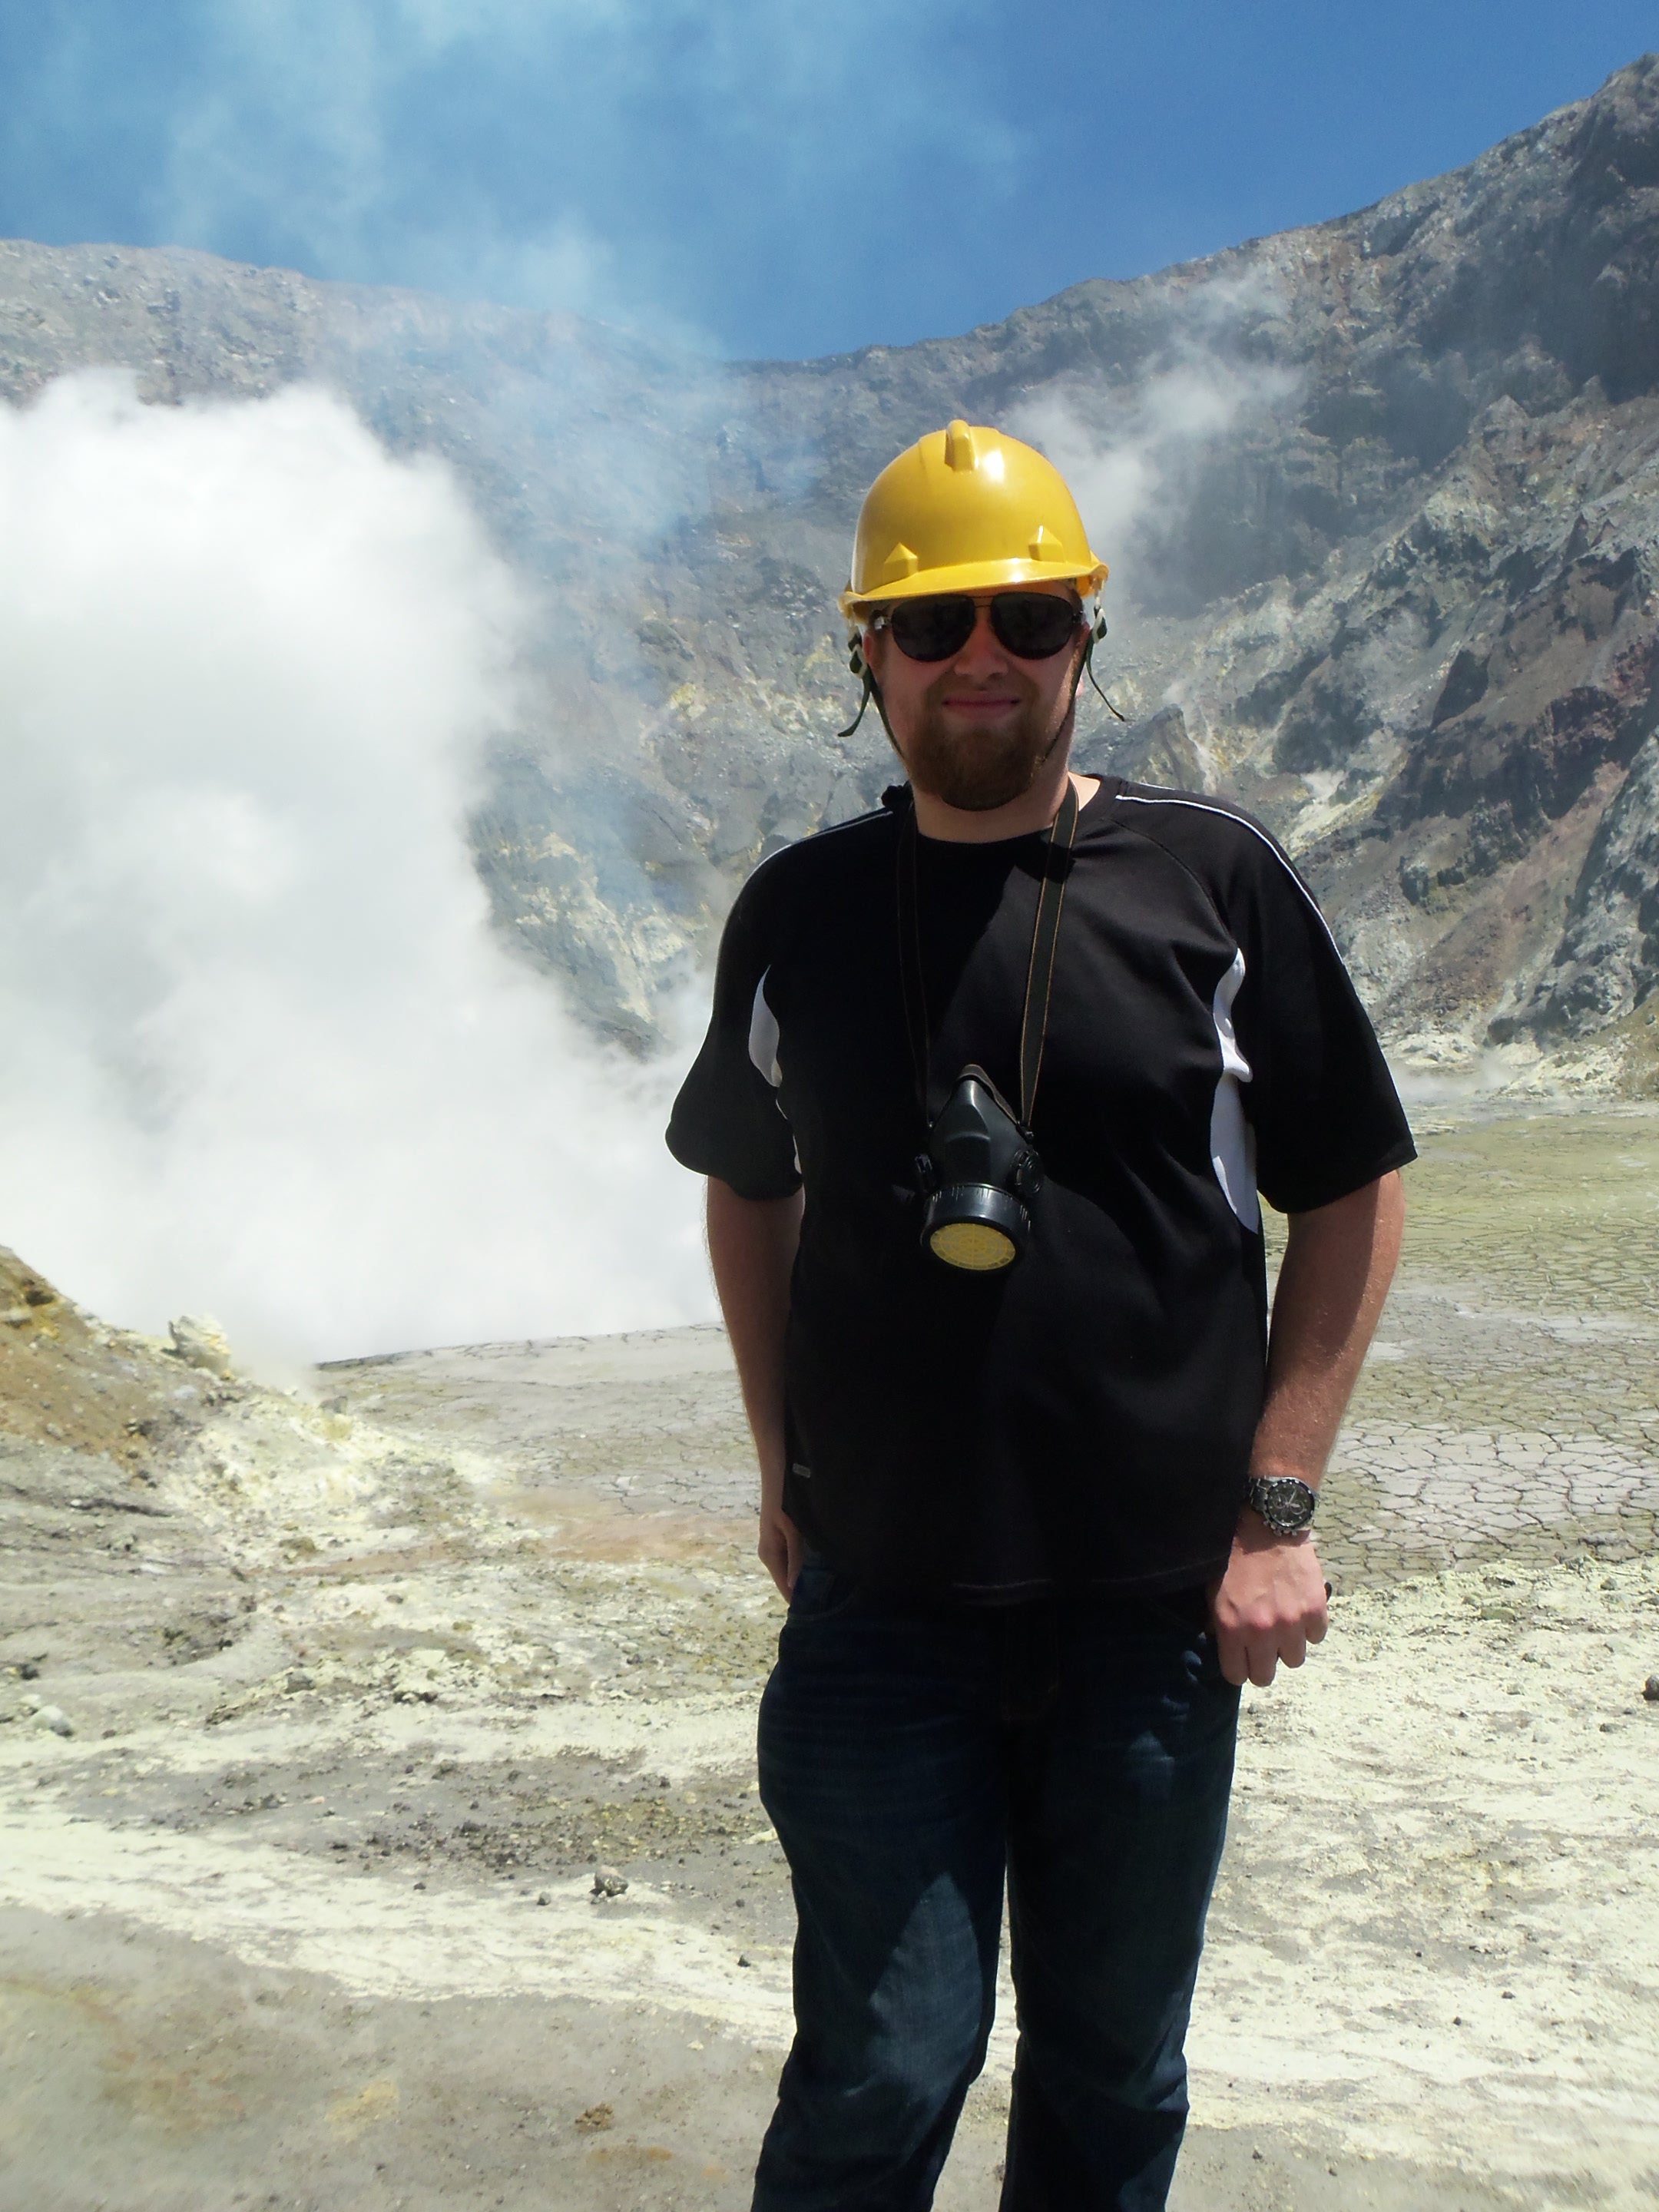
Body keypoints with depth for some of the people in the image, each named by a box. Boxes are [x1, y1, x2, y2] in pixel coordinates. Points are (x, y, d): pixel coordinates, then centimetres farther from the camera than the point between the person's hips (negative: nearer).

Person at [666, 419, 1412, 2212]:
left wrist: (1277, 1509, -3)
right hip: (882, 1605, 0)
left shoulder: (1212, 881, -3)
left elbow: (1352, 1193, 2)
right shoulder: (802, 911, 2)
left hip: (1159, 1600, 0)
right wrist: (781, 1469, 8)